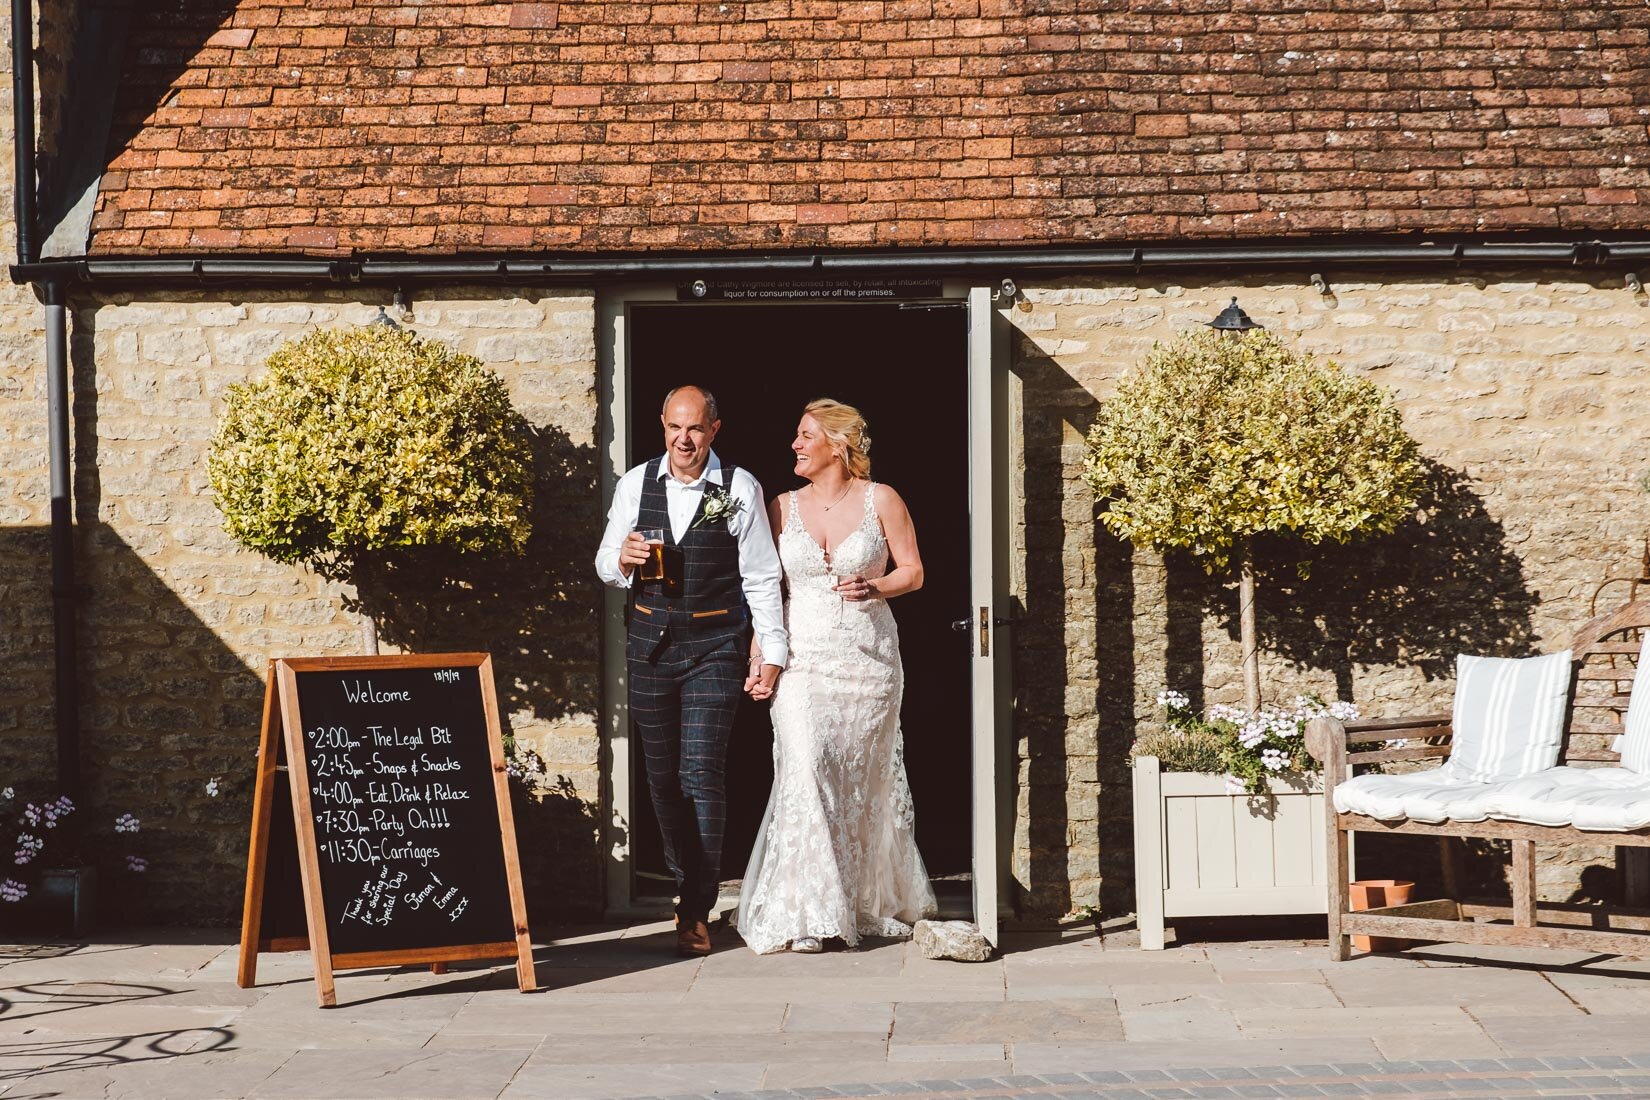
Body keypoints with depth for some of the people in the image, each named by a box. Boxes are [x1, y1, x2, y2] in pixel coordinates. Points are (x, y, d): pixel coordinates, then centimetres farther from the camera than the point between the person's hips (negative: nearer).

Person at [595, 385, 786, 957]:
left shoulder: (740, 489, -2)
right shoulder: (634, 484, 6)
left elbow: (761, 578, 0)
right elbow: (605, 563, 13)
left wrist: (772, 653, -4)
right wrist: (622, 560, -11)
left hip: (714, 646, -4)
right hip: (649, 644, 4)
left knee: (702, 772, -11)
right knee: (662, 776, 9)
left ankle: (697, 911, -6)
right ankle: (686, 884, 25)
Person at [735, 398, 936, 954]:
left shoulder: (881, 500, 2)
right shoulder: (783, 507, 7)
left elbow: (913, 570, 6)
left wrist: (876, 586, -14)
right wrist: (759, 659, 0)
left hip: (869, 656, 0)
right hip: (802, 658, 0)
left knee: (865, 782, 5)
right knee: (806, 772, -15)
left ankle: (869, 903, 23)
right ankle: (806, 915, -13)